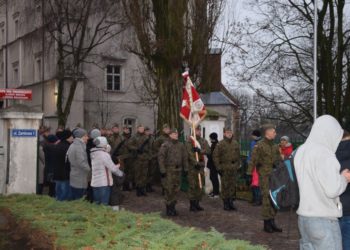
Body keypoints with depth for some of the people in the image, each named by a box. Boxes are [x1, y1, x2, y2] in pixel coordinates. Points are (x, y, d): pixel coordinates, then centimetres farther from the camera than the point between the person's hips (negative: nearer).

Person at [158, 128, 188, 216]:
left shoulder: (181, 145, 11)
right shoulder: (165, 145, -6)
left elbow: (184, 158, 16)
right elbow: (161, 158, -9)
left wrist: (185, 168, 11)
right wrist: (162, 170, -14)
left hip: (178, 170, 5)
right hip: (168, 170, -5)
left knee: (176, 189, 9)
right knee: (168, 190, -4)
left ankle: (173, 207, 20)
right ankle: (169, 209, 4)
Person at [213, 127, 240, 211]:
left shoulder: (235, 143, 10)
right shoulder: (221, 144, -6)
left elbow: (238, 156, 18)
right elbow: (215, 156, -6)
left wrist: (238, 165, 11)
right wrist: (218, 167, -8)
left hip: (233, 168, 5)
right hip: (224, 168, -4)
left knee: (232, 186, 8)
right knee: (225, 186, -1)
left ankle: (231, 202, 18)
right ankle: (225, 203, 7)